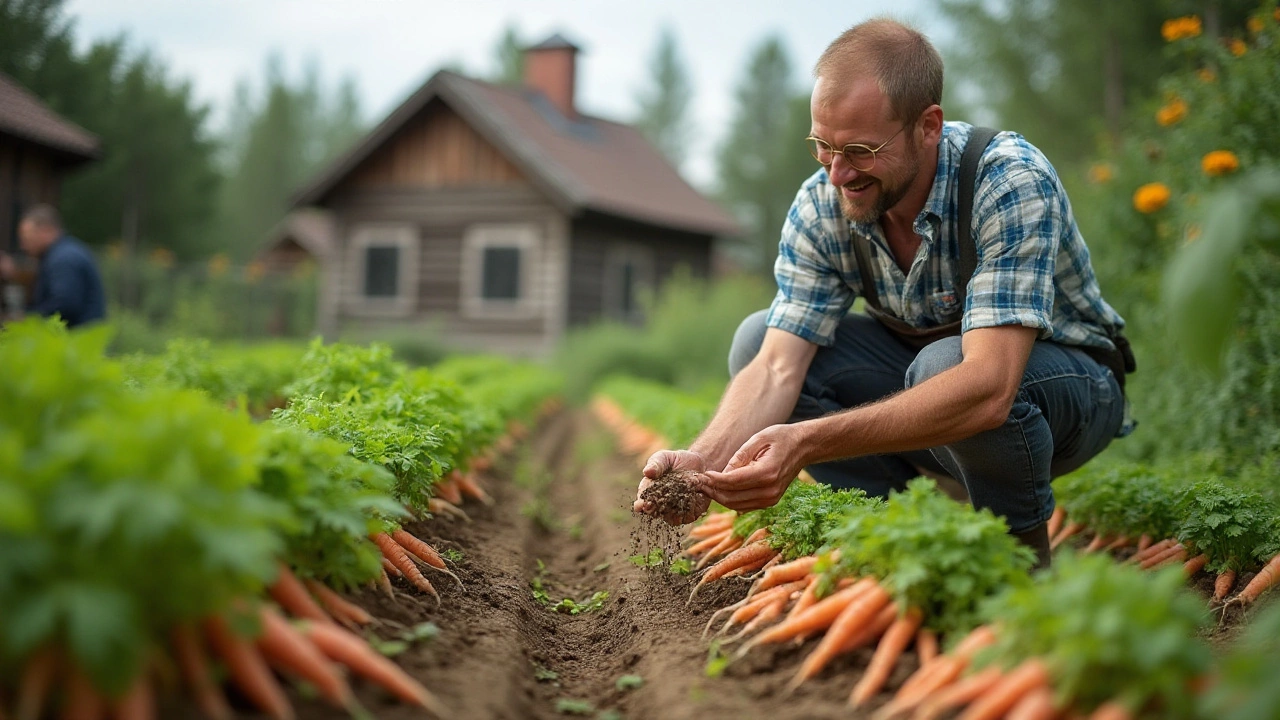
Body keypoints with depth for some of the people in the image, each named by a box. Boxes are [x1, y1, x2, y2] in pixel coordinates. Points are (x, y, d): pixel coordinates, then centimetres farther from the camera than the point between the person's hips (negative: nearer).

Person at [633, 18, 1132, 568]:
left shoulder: (1011, 182, -32)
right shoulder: (819, 208, -16)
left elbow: (987, 388, -43)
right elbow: (777, 367, -22)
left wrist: (807, 443, -51)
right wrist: (705, 460, -43)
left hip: (1068, 378, -4)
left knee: (941, 363, -37)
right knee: (756, 339, -14)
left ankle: (1024, 552, -9)